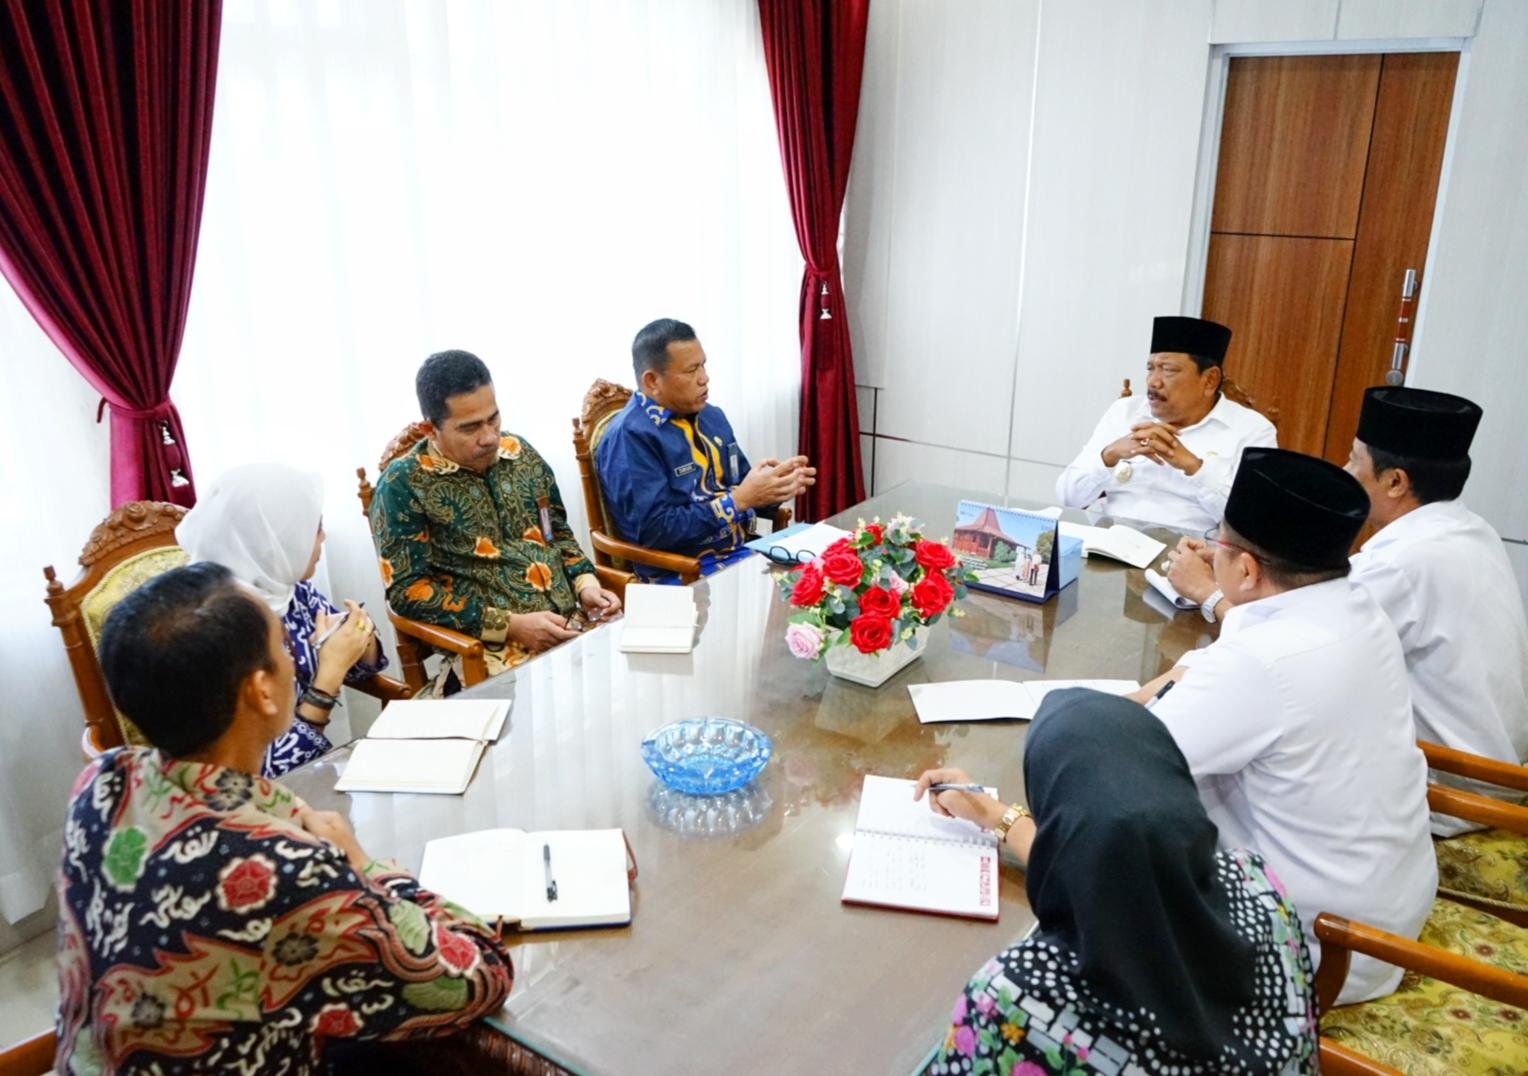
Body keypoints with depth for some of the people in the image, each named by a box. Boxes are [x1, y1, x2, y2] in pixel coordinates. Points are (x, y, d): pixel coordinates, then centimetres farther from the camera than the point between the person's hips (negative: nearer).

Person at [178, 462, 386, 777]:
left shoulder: (291, 589, -6)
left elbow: (357, 668, 9)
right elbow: (272, 770, -23)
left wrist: (362, 641, -11)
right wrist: (330, 673, -25)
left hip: (316, 769, 6)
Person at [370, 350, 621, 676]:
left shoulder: (521, 453, 9)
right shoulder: (404, 484, -6)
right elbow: (407, 590, -9)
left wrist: (585, 584, 0)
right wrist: (510, 625, -16)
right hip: (490, 647, -6)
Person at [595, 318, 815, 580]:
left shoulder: (711, 416, 11)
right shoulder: (629, 437, -13)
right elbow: (654, 531, -19)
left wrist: (775, 487, -5)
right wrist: (740, 499, -19)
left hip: (744, 553, 8)